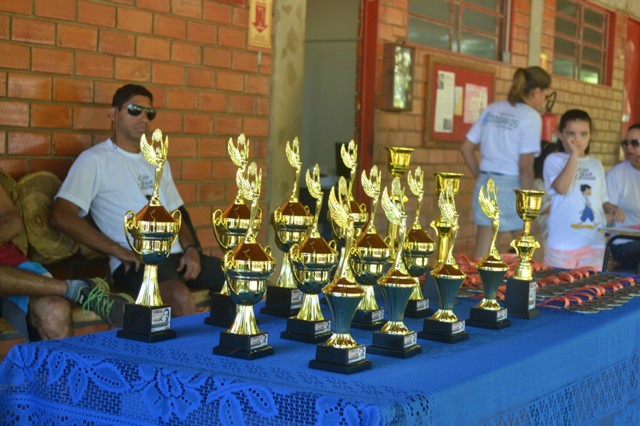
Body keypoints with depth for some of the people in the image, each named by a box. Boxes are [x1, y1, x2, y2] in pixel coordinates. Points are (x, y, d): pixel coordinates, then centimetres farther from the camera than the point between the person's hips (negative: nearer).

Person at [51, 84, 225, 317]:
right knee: (180, 296, -37)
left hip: (177, 254, 7)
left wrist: (191, 248, 1)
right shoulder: (95, 159, 0)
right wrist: (121, 252, -14)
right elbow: (61, 216, -12)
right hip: (136, 261, -7)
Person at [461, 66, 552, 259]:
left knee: (481, 257, 7)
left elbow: (466, 148, 10)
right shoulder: (530, 116, -9)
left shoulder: (492, 109, 10)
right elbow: (525, 166, -15)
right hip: (511, 187, -6)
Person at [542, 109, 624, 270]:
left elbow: (602, 201, 20)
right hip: (564, 243, -5)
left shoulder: (596, 164, 14)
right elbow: (561, 188, -20)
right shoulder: (554, 160, -1)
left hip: (595, 243, 5)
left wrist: (612, 209, -2)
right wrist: (574, 155, -16)